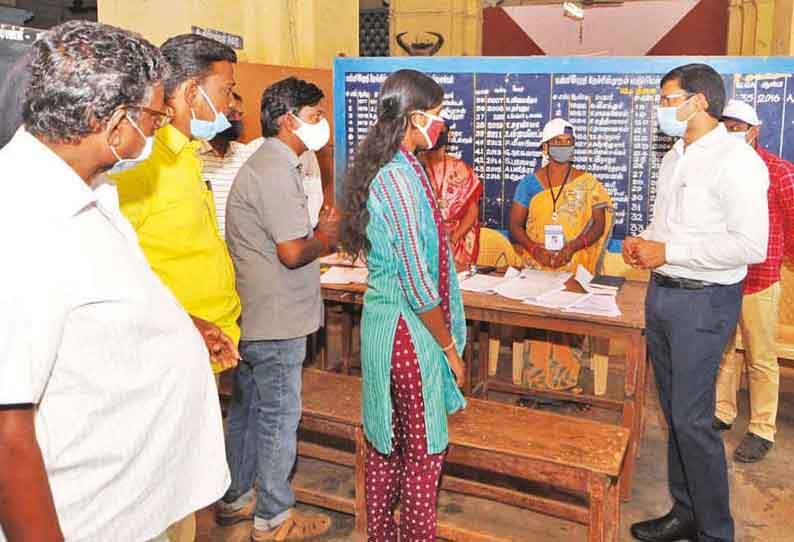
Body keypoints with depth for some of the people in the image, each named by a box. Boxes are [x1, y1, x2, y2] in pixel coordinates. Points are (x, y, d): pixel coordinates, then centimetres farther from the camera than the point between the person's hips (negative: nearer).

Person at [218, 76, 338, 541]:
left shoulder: (266, 163, 14)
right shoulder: (277, 170, -19)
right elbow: (292, 252, -23)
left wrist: (318, 233, 6)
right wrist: (325, 238, -5)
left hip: (251, 315, 10)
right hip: (276, 320, -10)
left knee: (248, 409, 19)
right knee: (279, 417, 3)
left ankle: (237, 498, 35)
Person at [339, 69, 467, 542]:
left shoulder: (394, 168, 9)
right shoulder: (400, 179, -21)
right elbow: (418, 284, -21)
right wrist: (449, 346, -10)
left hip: (386, 322, 9)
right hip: (409, 329, -9)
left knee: (387, 442, 20)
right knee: (424, 449, 7)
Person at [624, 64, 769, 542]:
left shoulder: (736, 160, -14)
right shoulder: (674, 157, 13)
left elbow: (751, 245, -22)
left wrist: (667, 251, -20)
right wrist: (644, 241, 2)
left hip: (704, 301, -8)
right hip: (662, 293, 8)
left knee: (692, 419, -3)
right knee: (674, 412, 15)